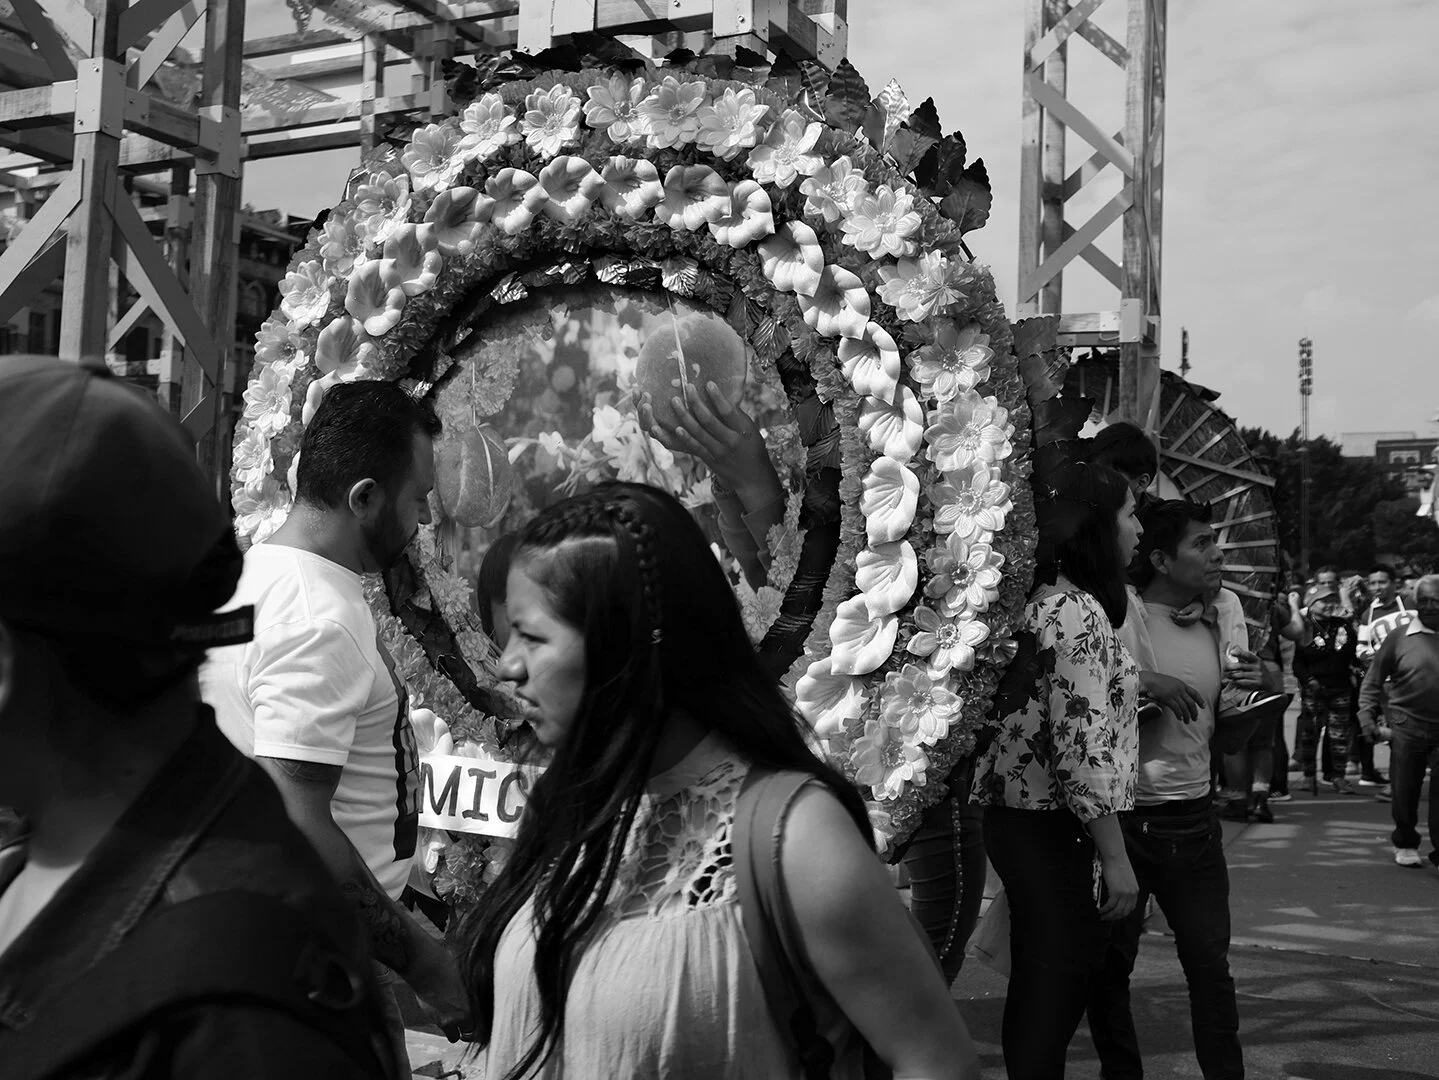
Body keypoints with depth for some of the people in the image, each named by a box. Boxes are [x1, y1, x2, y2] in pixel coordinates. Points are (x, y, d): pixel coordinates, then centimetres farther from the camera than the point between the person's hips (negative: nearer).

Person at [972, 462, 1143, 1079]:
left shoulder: (1044, 599, 12)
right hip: (1053, 828, -10)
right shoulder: (1078, 611, -18)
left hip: (1022, 818, 10)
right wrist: (1115, 858, -19)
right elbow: (1083, 748, -23)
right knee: (1056, 988, 0)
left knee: (1041, 987, 20)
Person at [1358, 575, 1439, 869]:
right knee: (1405, 792, 7)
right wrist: (1368, 717, -3)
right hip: (1407, 728, 0)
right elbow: (1372, 682, 6)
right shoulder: (1399, 638, 1)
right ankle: (1405, 844, 26)